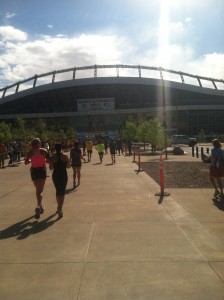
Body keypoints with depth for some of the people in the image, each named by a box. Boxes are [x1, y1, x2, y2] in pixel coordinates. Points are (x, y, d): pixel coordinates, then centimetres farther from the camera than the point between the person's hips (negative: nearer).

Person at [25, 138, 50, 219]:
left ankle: (40, 206, 30)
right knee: (40, 190, -4)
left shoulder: (30, 152, 1)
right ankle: (38, 206, -26)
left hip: (34, 171, 2)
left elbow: (26, 162, -3)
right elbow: (49, 161, -3)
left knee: (37, 189, 20)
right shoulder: (43, 151, -3)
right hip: (42, 170, -2)